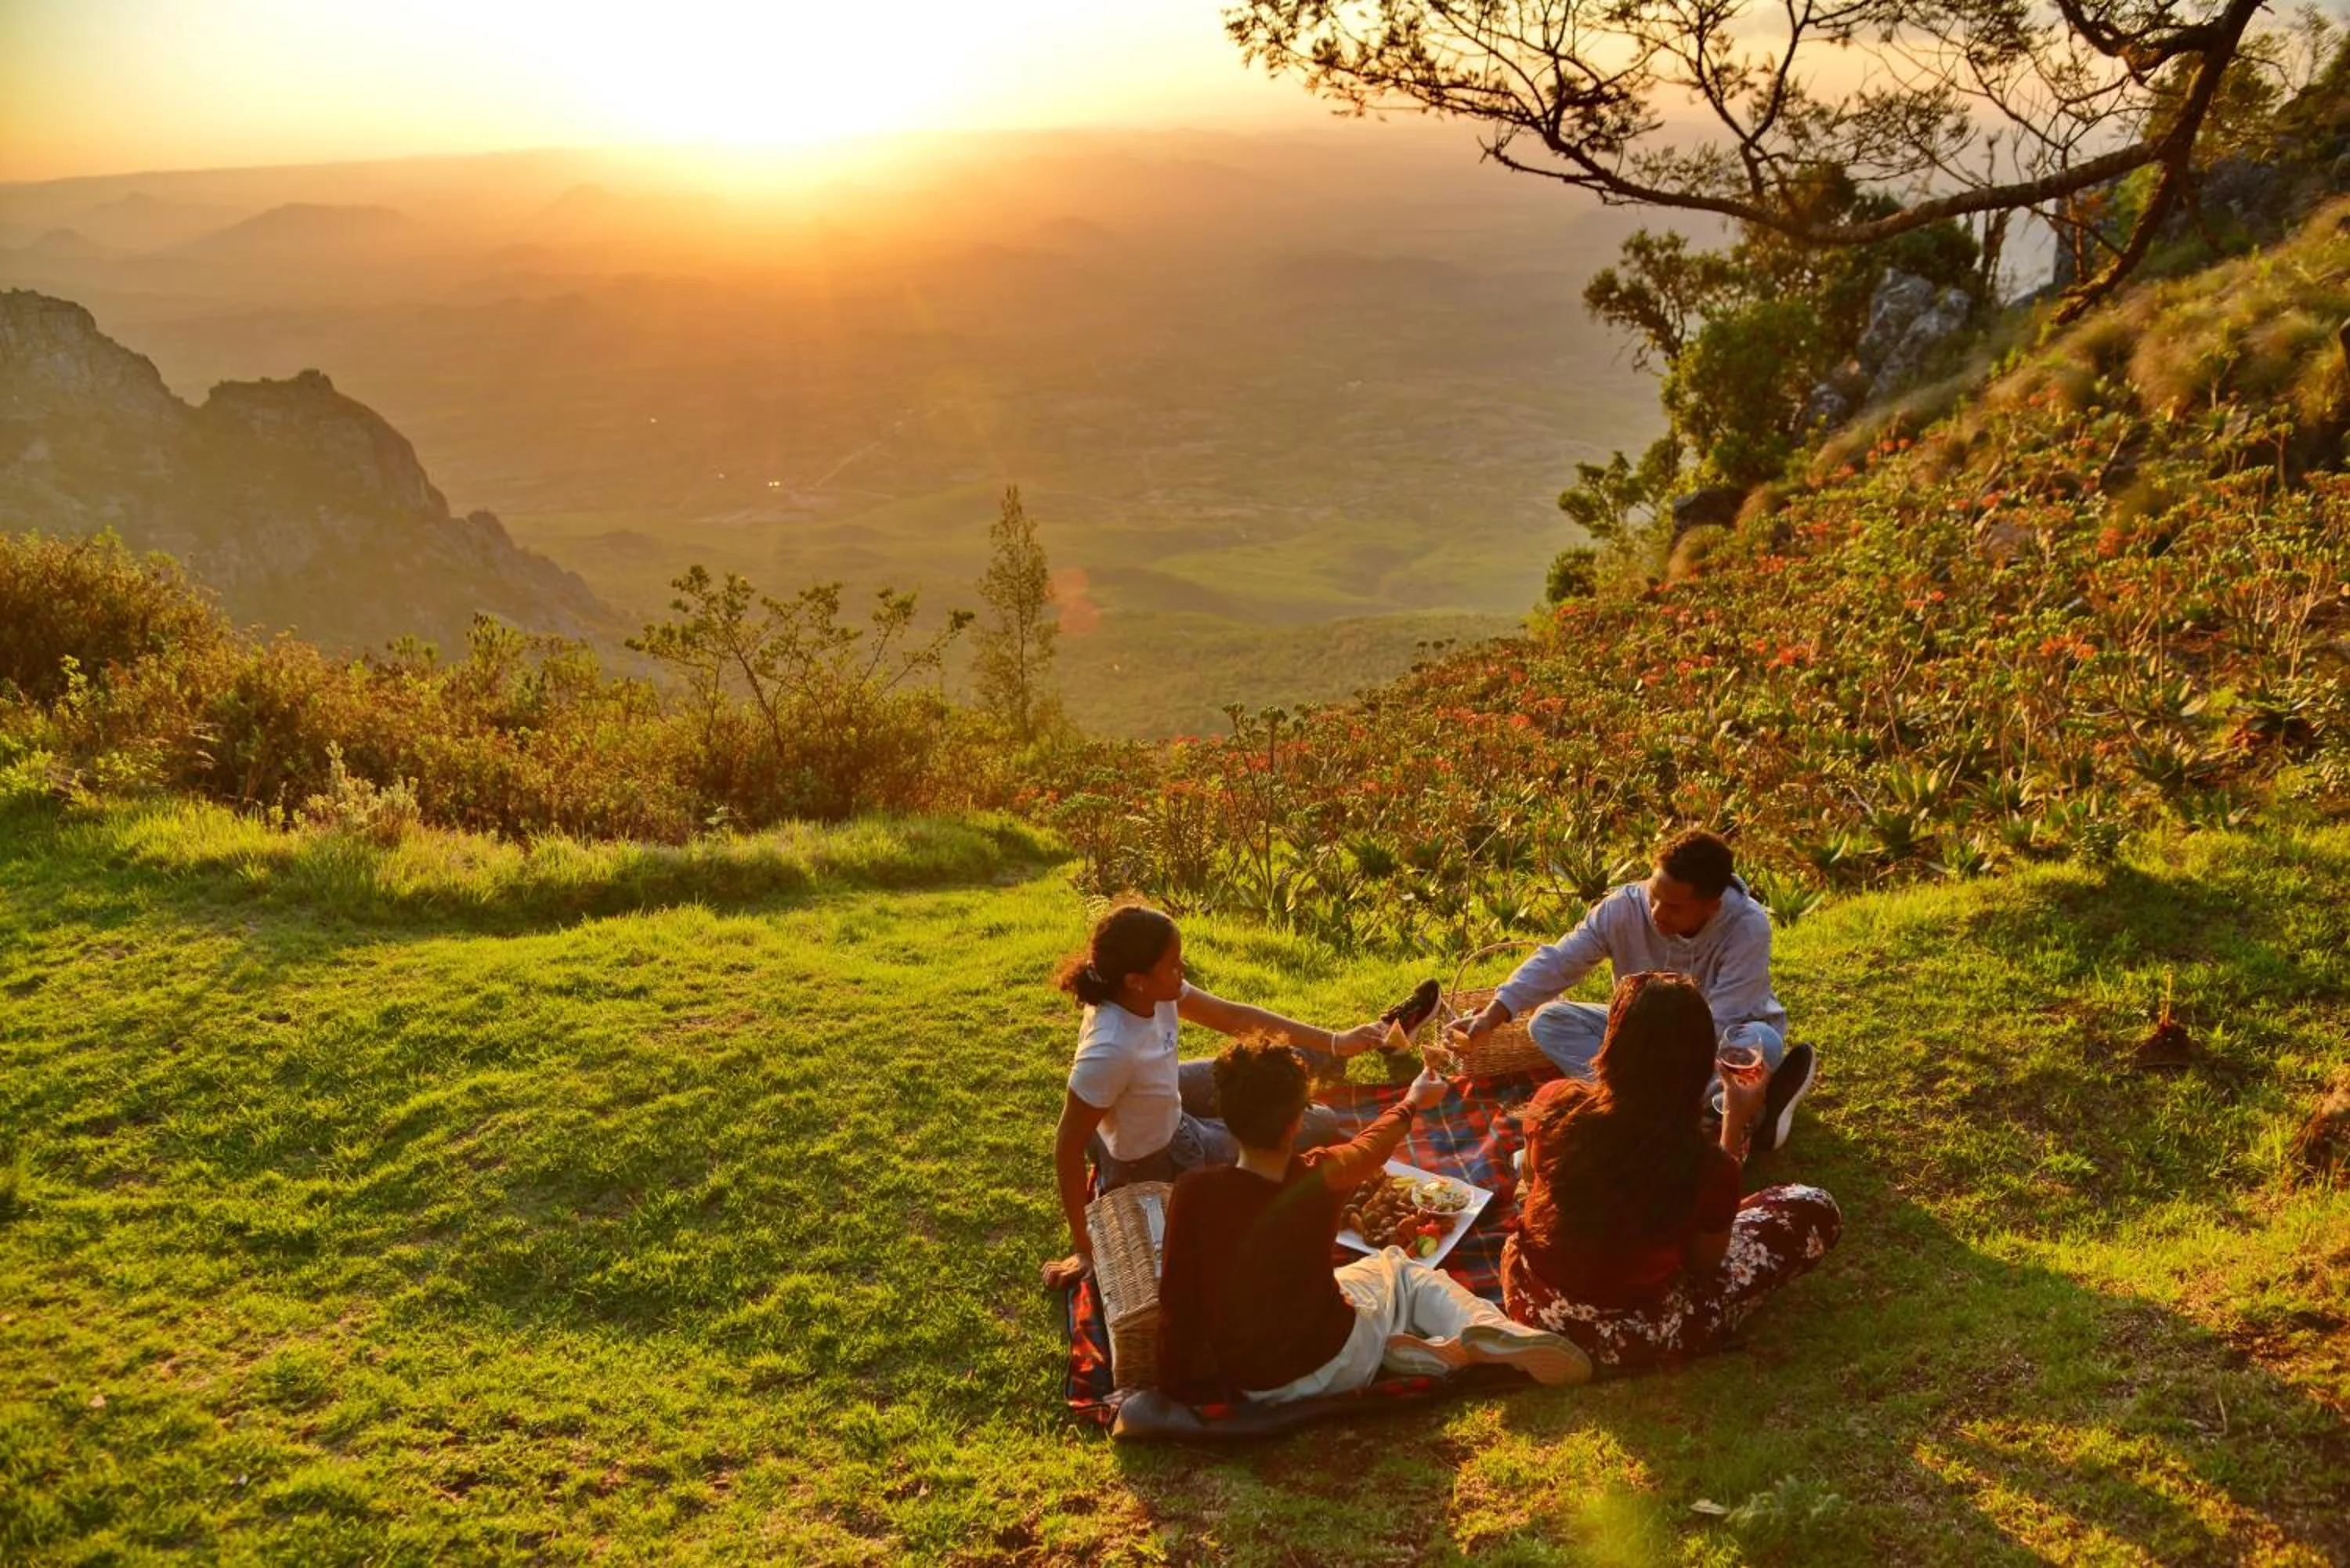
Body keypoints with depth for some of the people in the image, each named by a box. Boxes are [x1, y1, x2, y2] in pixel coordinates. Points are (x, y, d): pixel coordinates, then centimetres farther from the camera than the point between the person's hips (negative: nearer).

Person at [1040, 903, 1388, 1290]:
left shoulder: (1152, 992, -20)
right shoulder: (1110, 1052, -42)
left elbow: (1236, 1018, -9)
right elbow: (1068, 1148, -32)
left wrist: (1336, 1044, -9)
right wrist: (1084, 1249, -25)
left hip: (1169, 1108, 7)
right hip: (1159, 1161, -7)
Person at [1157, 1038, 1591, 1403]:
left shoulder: (1194, 1193, -23)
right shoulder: (1318, 1178, -19)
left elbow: (1177, 1298, -13)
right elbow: (1371, 1147, 5)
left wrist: (1174, 1382, 5)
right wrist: (1411, 1103, 27)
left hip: (1247, 1382, 1)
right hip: (1330, 1364, 0)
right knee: (1400, 1270, 25)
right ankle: (1504, 1337, -1)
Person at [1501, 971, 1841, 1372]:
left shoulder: (1555, 1103, -19)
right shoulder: (1708, 1167, -26)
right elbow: (1706, 1261, -3)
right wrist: (1735, 1125, -6)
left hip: (1529, 1303, 4)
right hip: (1631, 1342, -4)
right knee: (1814, 1209, 7)